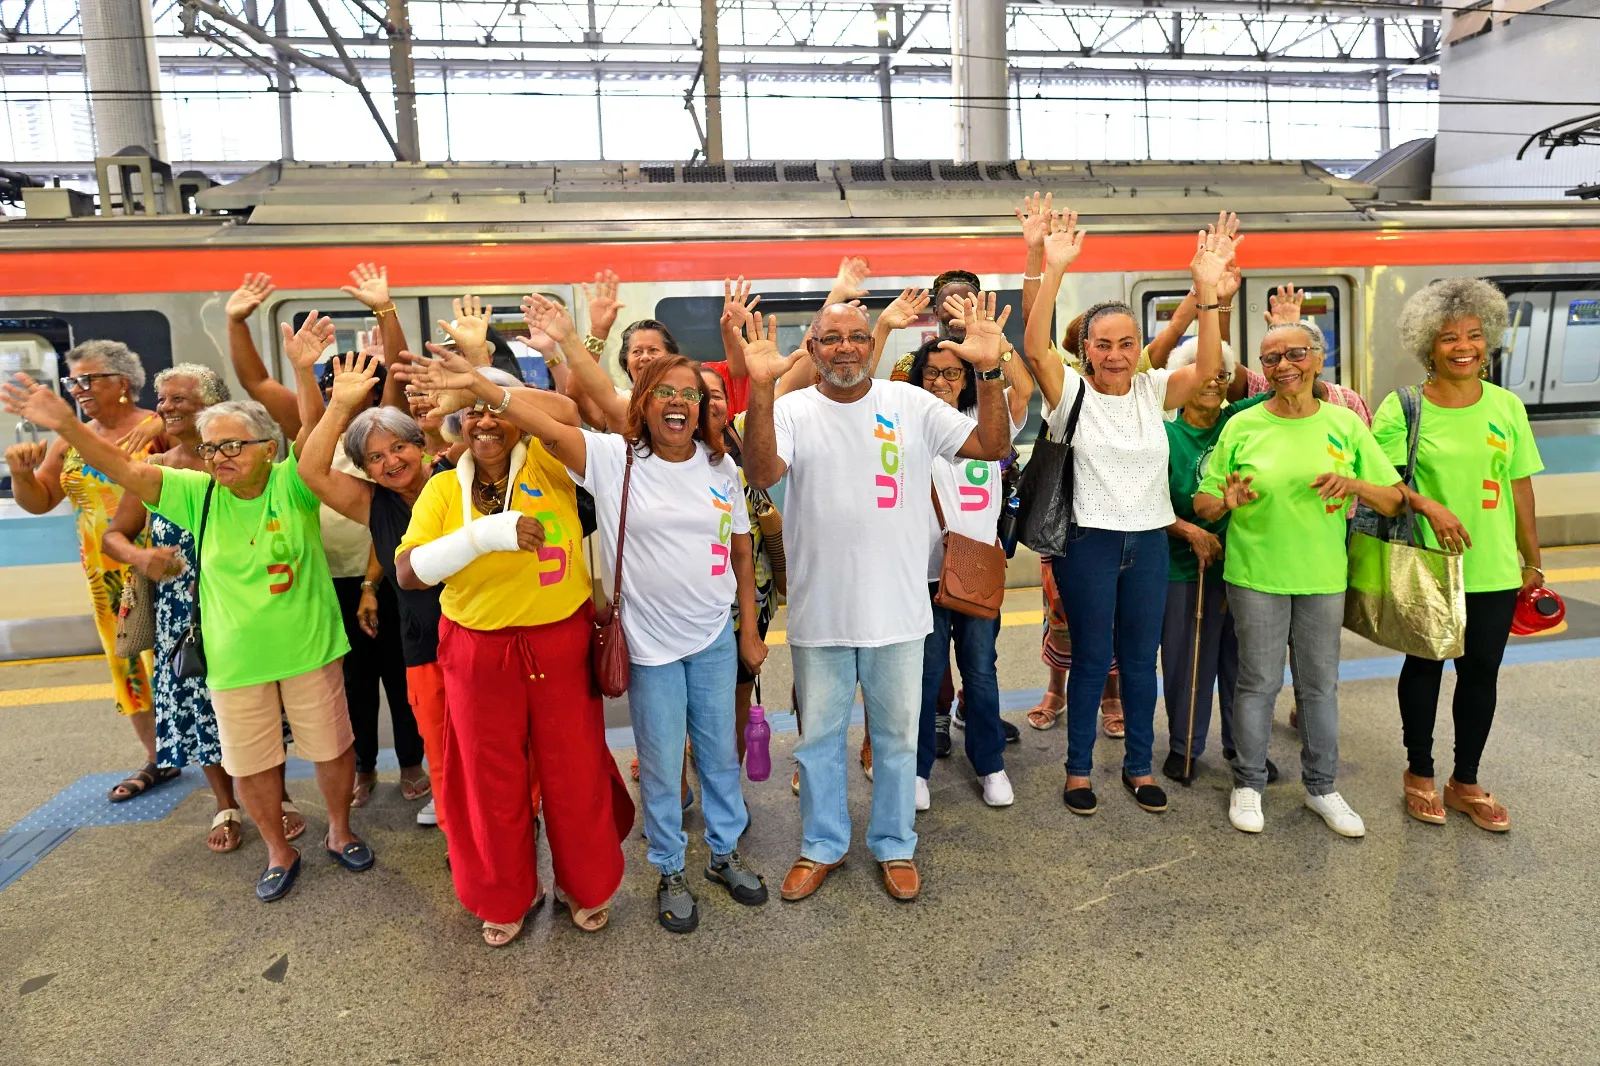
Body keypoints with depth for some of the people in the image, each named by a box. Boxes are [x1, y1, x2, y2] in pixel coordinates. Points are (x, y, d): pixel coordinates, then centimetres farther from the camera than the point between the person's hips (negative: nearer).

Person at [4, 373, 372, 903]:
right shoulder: (198, 493, -4)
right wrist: (66, 424, -27)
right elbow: (128, 470, -12)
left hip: (309, 650, -2)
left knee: (331, 748, 13)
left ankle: (340, 831, 38)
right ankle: (279, 852, 36)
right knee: (251, 764, 14)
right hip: (235, 661, 3)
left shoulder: (292, 484, -12)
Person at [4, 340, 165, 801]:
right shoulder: (70, 442, 9)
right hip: (106, 577, 6)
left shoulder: (160, 428, -9)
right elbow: (38, 502, 15)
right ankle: (157, 759, 26)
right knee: (128, 663, 13)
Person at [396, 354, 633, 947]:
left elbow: (566, 412, -25)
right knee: (493, 778, 15)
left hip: (562, 642, -1)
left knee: (575, 770, 12)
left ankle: (586, 887, 37)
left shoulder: (546, 464, -4)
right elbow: (407, 572, -11)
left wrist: (481, 381, -23)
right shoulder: (444, 488, -1)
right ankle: (506, 897, 39)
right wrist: (484, 534, -24)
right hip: (479, 650, 1)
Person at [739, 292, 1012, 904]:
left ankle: (895, 845, 37)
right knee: (819, 736, 16)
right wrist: (761, 388, -32)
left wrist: (989, 371, -18)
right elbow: (761, 474, -22)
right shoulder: (793, 411, -4)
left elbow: (993, 447, -5)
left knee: (896, 736, 16)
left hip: (897, 610, 1)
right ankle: (822, 845, 37)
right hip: (818, 612, 0)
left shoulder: (912, 405, -1)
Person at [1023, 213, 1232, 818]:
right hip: (1088, 541, -3)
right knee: (1091, 658, 5)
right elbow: (1034, 347, -21)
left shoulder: (1153, 391, 4)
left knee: (1141, 658, 12)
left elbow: (1208, 366, -11)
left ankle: (1139, 766, 28)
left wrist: (1207, 288, -22)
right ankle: (1079, 768, 21)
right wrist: (1053, 271, -31)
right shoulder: (1071, 393, -5)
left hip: (1149, 541, 4)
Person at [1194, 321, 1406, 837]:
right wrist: (1227, 502, -24)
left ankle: (1321, 785, 30)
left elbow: (1395, 500, 3)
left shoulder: (1345, 424, 1)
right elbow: (1203, 503, -2)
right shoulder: (1242, 426, -4)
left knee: (1321, 684, 13)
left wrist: (1355, 484, -17)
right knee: (1259, 682, 7)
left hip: (1323, 577, 2)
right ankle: (1248, 783, 23)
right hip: (1255, 576, -2)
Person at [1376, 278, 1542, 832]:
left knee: (1481, 672, 10)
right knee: (1425, 666, 12)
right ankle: (1419, 774, 29)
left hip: (1494, 568, 3)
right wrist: (1428, 505, -24)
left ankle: (1466, 783, 27)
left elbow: (1520, 488, 7)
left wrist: (1532, 560, 11)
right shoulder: (1401, 407, -7)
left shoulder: (1507, 406, 3)